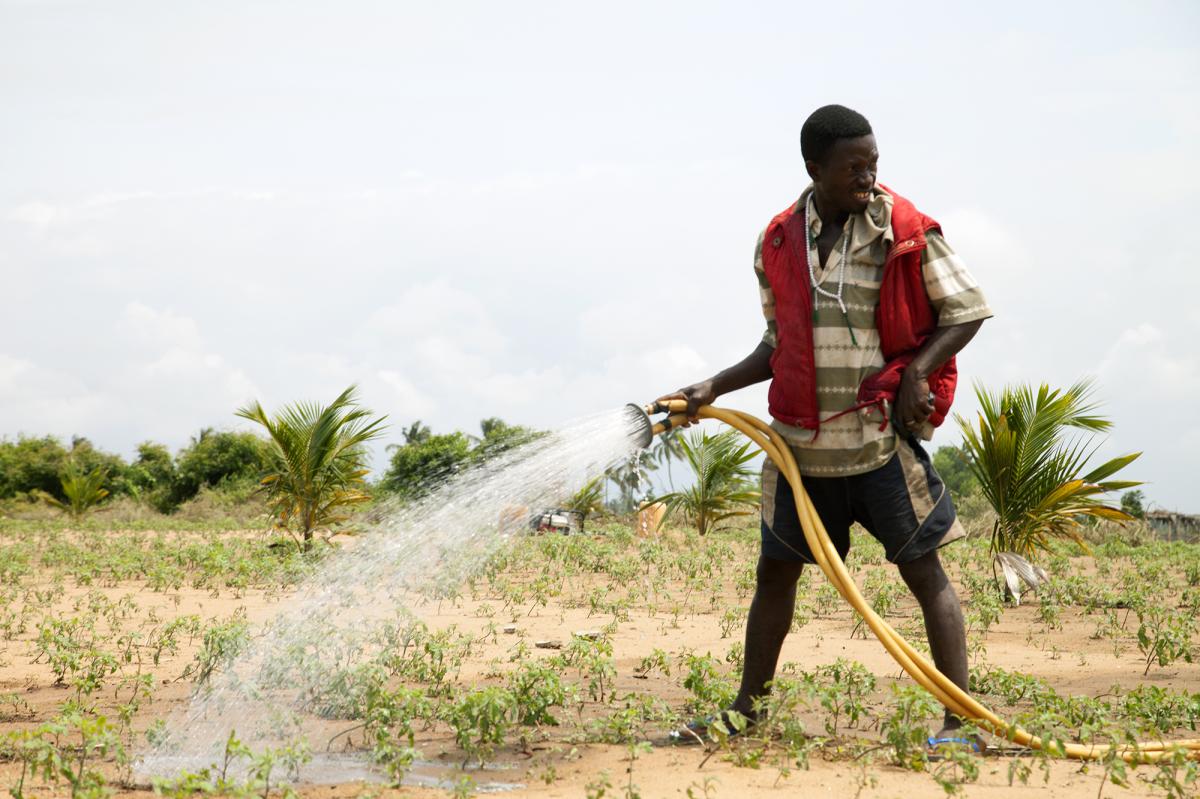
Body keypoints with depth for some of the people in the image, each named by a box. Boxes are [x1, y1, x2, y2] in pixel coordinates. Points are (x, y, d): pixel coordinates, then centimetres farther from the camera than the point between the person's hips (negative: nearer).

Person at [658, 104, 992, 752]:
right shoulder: (778, 244, 4)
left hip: (883, 437, -4)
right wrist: (714, 389, 5)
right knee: (775, 571, 13)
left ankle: (960, 720, 0)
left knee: (924, 572, -3)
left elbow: (968, 310, -1)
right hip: (802, 442, 4)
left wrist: (918, 370, -14)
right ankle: (747, 708, 28)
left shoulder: (906, 231, -7)